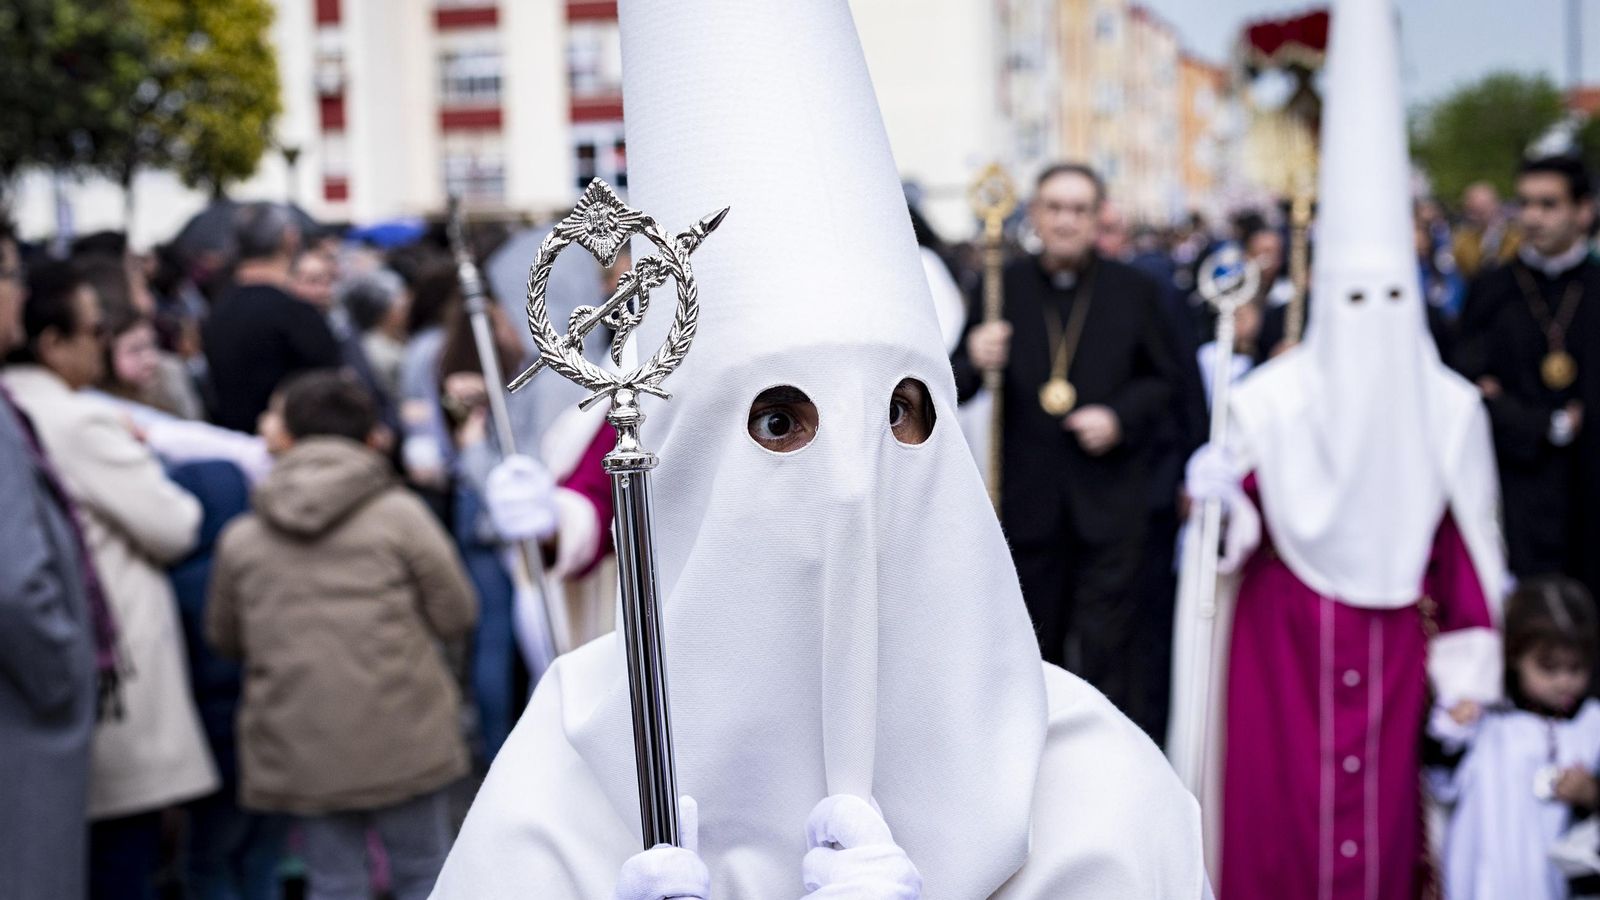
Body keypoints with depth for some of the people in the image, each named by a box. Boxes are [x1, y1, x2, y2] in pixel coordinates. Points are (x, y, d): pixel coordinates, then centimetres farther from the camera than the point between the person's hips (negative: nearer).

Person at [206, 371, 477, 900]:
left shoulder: (240, 538, 3)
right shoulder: (399, 514, -6)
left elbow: (224, 638, 14)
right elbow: (456, 618, -3)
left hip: (299, 752, 2)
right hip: (401, 738, -2)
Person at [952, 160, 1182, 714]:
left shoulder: (1133, 291, 4)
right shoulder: (1002, 287, 2)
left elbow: (1162, 381, 8)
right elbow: (957, 390, 1)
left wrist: (1120, 417, -10)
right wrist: (974, 362, -22)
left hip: (1107, 498, -1)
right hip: (1027, 497, 1)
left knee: (1105, 647, -2)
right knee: (1033, 647, 13)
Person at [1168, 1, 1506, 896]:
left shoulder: (1450, 407, 1)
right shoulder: (1270, 399, -4)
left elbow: (1465, 550, 4)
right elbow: (1232, 522, -1)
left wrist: (1468, 668, 2)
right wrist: (1218, 495, -23)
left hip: (1395, 634, 1)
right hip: (1283, 629, -1)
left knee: (1385, 805, 3)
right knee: (1277, 802, -1)